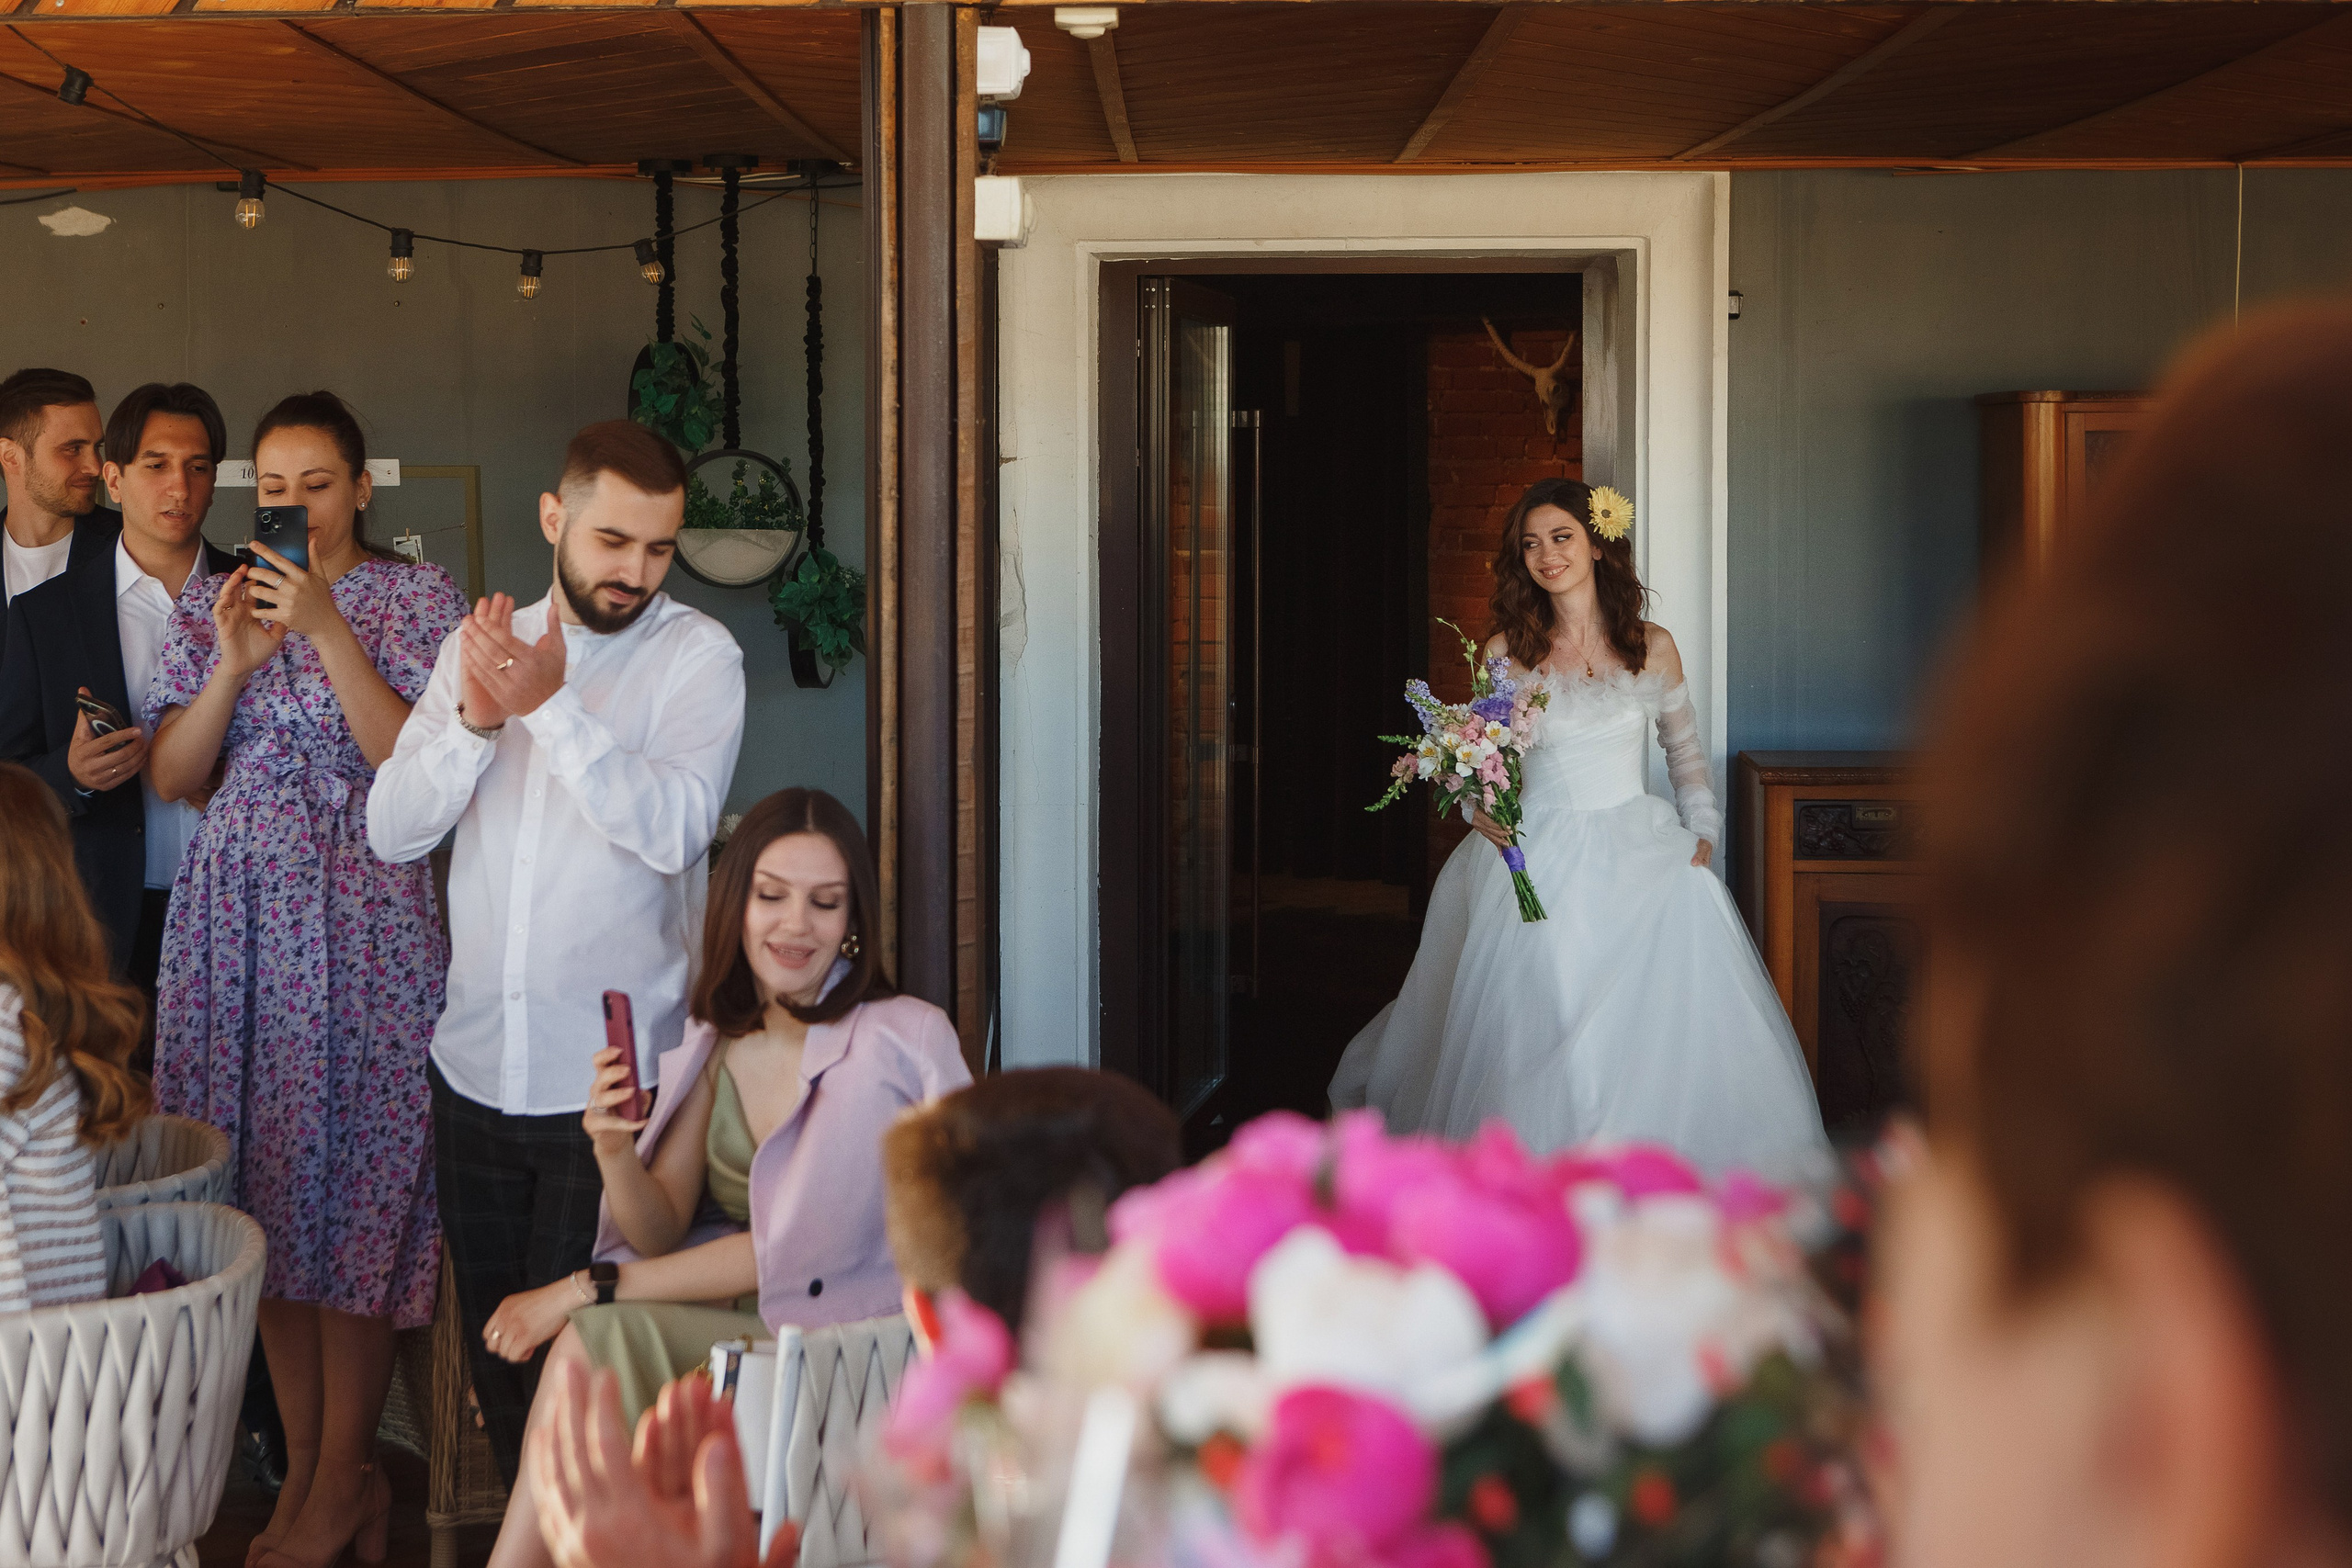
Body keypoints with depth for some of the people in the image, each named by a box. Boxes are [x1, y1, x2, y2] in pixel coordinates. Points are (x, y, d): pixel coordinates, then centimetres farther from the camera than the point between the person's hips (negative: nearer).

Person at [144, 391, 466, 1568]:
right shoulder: (211, 605, 12)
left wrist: (326, 629, -18)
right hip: (237, 909, 4)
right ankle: (306, 1464, 16)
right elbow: (171, 775, 4)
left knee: (353, 1172, -4)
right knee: (263, 1184, 6)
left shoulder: (414, 597, 1)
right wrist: (235, 663, -10)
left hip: (360, 910, -4)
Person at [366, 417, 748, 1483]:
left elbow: (675, 828, -20)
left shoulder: (697, 654, -5)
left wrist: (552, 706, -24)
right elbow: (393, 829, 1)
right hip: (477, 1068, 5)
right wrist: (473, 718, -15)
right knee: (493, 1355, 14)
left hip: (612, 1080, -5)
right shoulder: (477, 647, 9)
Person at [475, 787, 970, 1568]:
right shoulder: (717, 1042, 7)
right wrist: (615, 1151, -18)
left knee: (598, 1338, -20)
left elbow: (790, 1253, -16)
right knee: (595, 1334, -21)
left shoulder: (903, 1038, -15)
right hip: (755, 1326, 6)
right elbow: (661, 1232, 4)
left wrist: (589, 1290, -14)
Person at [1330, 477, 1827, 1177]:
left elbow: (1684, 745, 15)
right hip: (1536, 859, -1)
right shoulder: (1506, 654, 1)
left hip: (1636, 850, 1)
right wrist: (1480, 807, -14)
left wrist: (1701, 831, 5)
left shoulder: (1652, 646, 3)